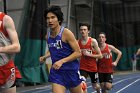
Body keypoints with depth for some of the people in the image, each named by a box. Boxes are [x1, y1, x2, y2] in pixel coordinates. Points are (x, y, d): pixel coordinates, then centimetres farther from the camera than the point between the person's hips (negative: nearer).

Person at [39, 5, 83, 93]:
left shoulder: (66, 33, -15)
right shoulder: (48, 36, 3)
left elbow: (78, 53, -16)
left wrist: (62, 61, -24)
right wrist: (45, 56, 2)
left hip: (71, 70, -3)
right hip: (56, 71, 4)